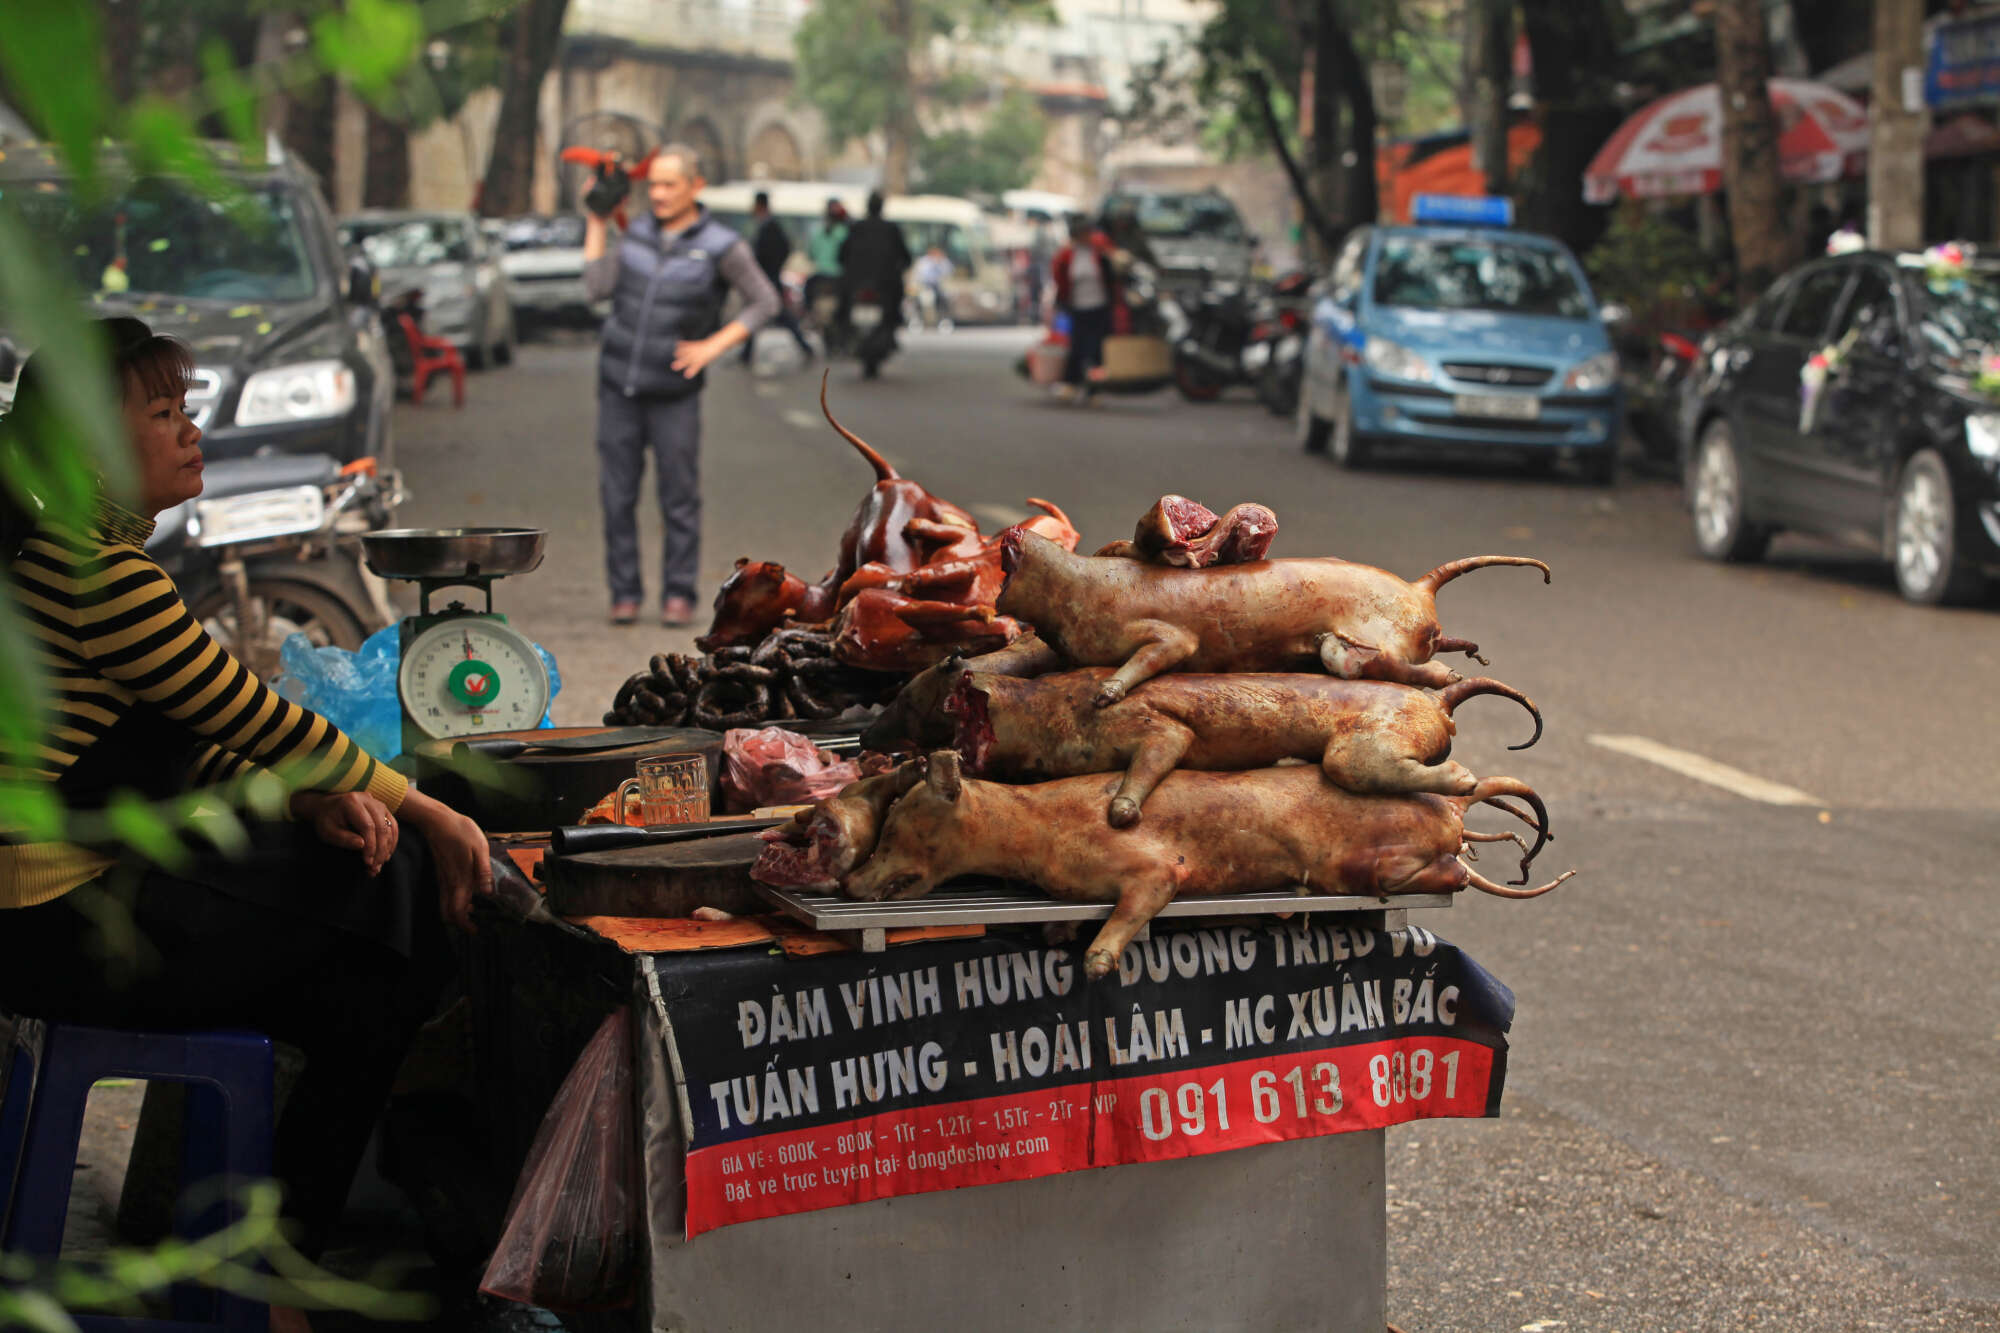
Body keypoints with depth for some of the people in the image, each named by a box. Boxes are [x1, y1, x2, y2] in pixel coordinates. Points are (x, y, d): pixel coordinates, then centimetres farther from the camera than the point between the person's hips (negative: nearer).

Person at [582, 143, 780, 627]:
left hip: (674, 392, -3)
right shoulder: (639, 231, 4)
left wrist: (714, 346, -12)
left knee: (679, 496, -1)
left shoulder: (722, 246, -9)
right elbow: (597, 288, -3)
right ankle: (625, 593, 10)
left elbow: (765, 302, -4)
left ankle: (679, 595, 9)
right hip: (619, 385, 3)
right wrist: (596, 223, -1)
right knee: (618, 494, 3)